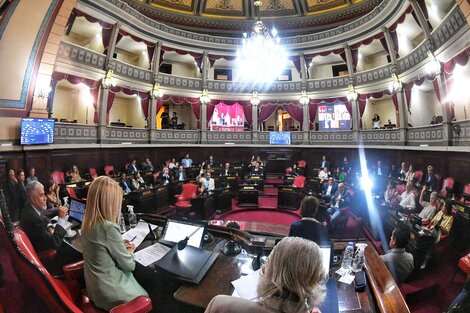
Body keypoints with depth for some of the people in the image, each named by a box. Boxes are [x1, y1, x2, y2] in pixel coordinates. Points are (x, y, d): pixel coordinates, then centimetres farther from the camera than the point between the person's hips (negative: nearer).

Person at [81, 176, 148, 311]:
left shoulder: (87, 222, -6)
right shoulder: (109, 228, -31)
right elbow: (129, 265, -19)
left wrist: (120, 246, 3)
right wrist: (130, 252, 0)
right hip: (109, 291, -8)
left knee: (140, 281, 25)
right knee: (147, 300, 15)